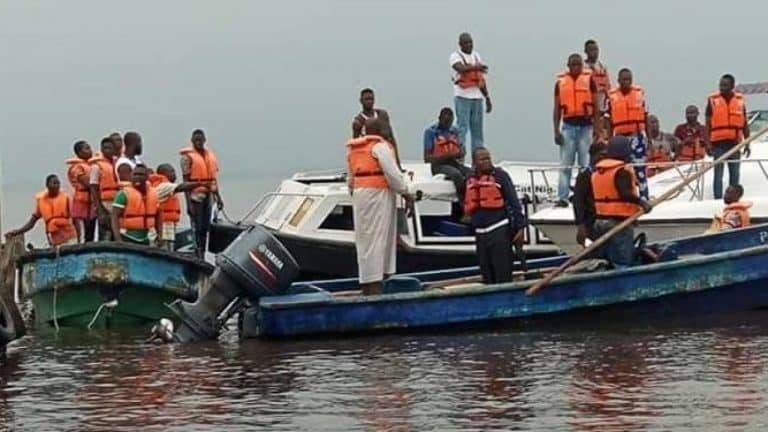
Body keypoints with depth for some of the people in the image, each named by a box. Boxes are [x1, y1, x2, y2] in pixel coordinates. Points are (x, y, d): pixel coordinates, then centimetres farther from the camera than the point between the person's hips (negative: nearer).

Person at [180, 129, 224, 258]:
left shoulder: (210, 154, 13)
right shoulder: (188, 157, -6)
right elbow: (186, 181, -10)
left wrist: (218, 197, 16)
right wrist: (189, 203, -16)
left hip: (208, 195, 6)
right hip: (195, 195, -6)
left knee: (205, 228, 10)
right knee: (197, 228, -8)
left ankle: (202, 256, 16)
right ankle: (197, 257, -9)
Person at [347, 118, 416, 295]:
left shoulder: (352, 149, 16)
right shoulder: (380, 146, -9)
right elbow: (392, 173, -13)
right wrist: (406, 191, -2)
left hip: (359, 193, 8)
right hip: (378, 193, -8)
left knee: (364, 238, 10)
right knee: (376, 237, -7)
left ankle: (366, 284, 12)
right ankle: (374, 284, -10)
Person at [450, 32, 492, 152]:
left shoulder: (476, 56, 16)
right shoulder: (456, 56, -2)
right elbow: (461, 68, -25)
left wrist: (487, 98, 18)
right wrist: (476, 67, -35)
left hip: (477, 97, 6)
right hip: (462, 97, -6)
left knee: (477, 129, 7)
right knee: (462, 128, -9)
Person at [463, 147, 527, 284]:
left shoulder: (500, 176, -3)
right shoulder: (470, 180, 12)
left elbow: (514, 202, -6)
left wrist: (520, 227, -12)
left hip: (500, 231, -6)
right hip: (480, 233, 6)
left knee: (503, 275, -6)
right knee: (487, 276, 11)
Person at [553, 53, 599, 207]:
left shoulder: (589, 80, 3)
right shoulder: (561, 82, 8)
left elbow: (596, 106, 4)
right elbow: (557, 109, 10)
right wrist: (556, 131, 3)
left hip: (585, 126, -1)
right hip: (568, 126, 1)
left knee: (586, 164, 1)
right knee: (565, 165, 0)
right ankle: (562, 198, -1)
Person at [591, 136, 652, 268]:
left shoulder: (597, 170, 12)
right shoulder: (622, 170, -14)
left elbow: (592, 197, 16)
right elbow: (625, 193, -29)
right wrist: (641, 202, -26)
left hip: (600, 221, 8)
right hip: (620, 222, -8)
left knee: (606, 259, 15)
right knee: (622, 261, -5)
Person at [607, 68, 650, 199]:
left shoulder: (639, 93, 3)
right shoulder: (612, 96, 1)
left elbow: (645, 117, 8)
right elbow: (609, 120, 6)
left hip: (637, 135, -1)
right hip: (620, 137, 1)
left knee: (640, 168, -4)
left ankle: (644, 196, -2)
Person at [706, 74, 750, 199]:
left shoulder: (740, 100, 6)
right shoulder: (713, 100, 0)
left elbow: (745, 125, 10)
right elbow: (708, 124, -2)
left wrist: (747, 144, 6)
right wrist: (708, 144, -9)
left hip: (735, 143, 3)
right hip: (718, 143, -3)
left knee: (735, 175, 8)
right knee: (718, 175, -4)